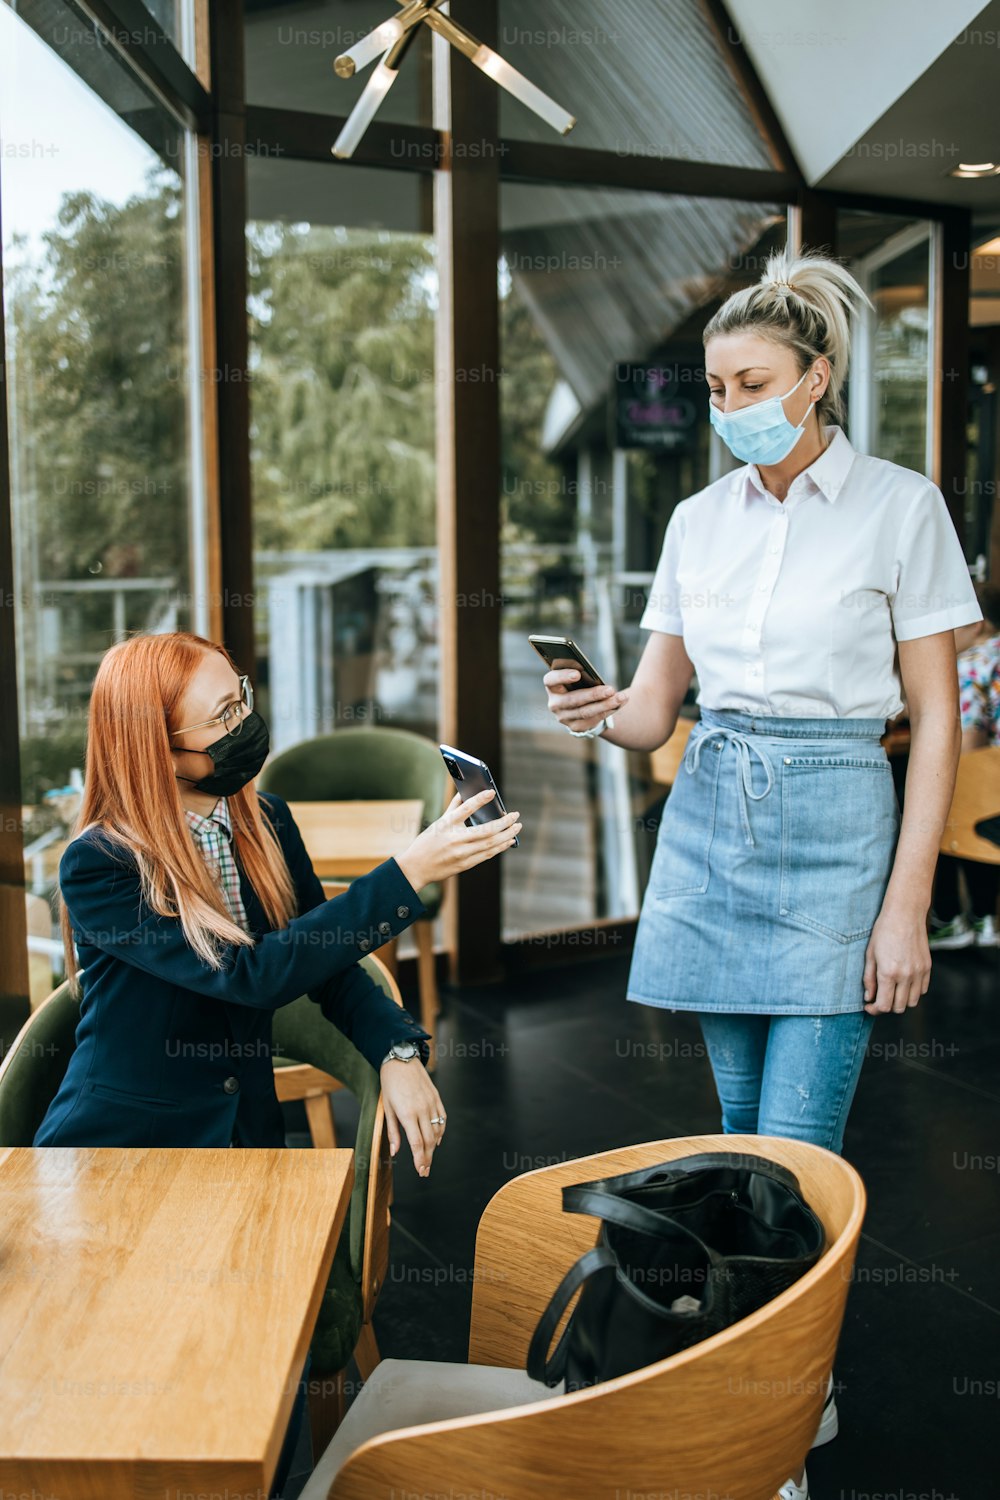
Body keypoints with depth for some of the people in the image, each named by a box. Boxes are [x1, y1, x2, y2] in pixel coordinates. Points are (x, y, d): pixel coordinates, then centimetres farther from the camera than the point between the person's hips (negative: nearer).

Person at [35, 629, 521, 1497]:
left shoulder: (263, 820, 1)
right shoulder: (98, 867, -17)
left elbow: (326, 955, 10)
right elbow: (253, 974, -26)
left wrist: (397, 1049, -9)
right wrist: (408, 876, -29)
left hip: (245, 1145, 4)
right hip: (121, 1154, -4)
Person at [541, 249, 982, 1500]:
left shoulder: (899, 507, -3)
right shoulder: (699, 520, 9)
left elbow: (936, 719, -4)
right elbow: (655, 709, 9)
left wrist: (906, 906, -10)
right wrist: (600, 714, -16)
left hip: (836, 827, -4)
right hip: (710, 821, 5)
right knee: (744, 1136, 13)